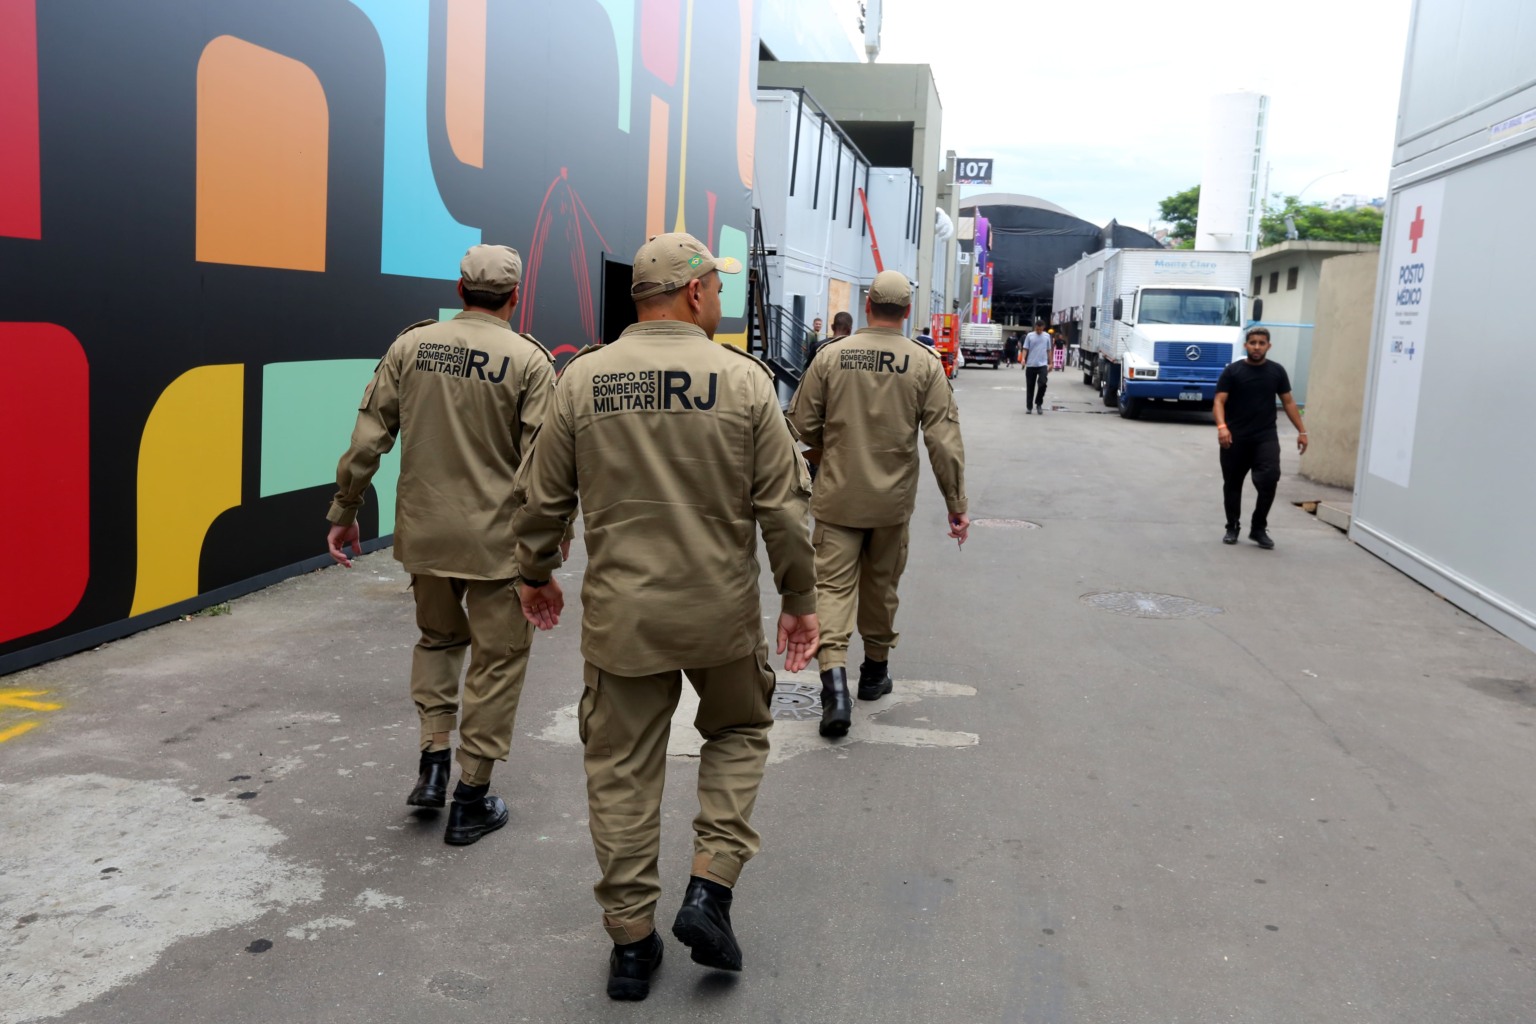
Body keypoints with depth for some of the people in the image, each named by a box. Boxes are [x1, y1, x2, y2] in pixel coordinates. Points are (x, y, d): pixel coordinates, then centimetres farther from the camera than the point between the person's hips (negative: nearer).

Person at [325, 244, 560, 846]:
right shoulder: (529, 361, -8)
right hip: (497, 538, -3)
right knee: (497, 658, 10)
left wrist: (343, 513, 10)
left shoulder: (412, 346, 1)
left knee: (438, 638, 26)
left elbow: (367, 441, 0)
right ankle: (471, 801, 17)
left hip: (424, 531, 4)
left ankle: (433, 761, 18)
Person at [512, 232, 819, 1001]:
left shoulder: (583, 379, -2)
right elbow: (784, 505, -6)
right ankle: (710, 887, 12)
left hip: (620, 613, 1)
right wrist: (800, 599, 6)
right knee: (738, 733, 23)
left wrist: (535, 573, 20)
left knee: (622, 771, 12)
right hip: (723, 613, -1)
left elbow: (542, 496, 3)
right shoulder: (743, 380, -7)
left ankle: (631, 940, 21)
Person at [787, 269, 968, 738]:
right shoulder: (924, 363, -5)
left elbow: (802, 421, 0)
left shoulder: (832, 355, -5)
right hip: (892, 500, 1)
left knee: (833, 585, 1)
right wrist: (956, 502, 0)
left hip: (837, 497, -1)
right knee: (880, 586, 17)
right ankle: (875, 670, 33)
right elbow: (944, 438, -7)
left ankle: (833, 675, -17)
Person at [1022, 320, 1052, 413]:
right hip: (1030, 365, 0)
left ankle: (1039, 404, 1)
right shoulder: (1029, 335, 2)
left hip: (1043, 364, 0)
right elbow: (1025, 349, 1)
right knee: (1030, 386, 5)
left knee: (1042, 384, -16)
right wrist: (1023, 358, -16)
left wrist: (1050, 363, 11)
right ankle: (1028, 406, 14)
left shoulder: (1047, 336, 8)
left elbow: (1048, 350, 14)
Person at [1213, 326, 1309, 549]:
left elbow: (1288, 402, 12)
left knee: (1269, 480, -15)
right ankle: (1232, 527, 24)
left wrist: (1301, 431, 7)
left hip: (1266, 437, 1)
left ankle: (1259, 528, -1)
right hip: (1235, 438, 0)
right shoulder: (1232, 371, -1)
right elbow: (1220, 401, -7)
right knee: (1232, 484, 9)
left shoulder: (1277, 371, 7)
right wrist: (1221, 427, -24)